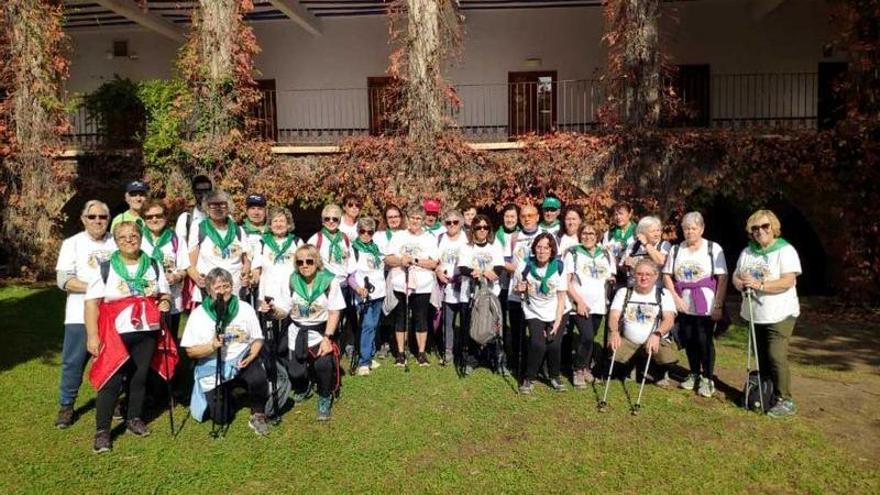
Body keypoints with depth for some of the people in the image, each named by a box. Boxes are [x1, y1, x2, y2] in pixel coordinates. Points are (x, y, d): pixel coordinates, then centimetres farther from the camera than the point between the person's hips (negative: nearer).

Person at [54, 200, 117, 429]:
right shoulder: (72, 243, 1)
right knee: (73, 361, 2)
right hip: (80, 315, -2)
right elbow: (63, 280, -7)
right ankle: (66, 406, 18)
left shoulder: (116, 243, 8)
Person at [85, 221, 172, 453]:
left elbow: (165, 294, 18)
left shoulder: (153, 266, 10)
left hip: (147, 332, 3)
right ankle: (102, 430, 5)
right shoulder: (105, 268, -1)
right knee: (111, 381, -4)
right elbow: (91, 303, -5)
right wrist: (92, 335, -12)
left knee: (139, 378, 12)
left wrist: (165, 302, -7)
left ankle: (135, 419, 28)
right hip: (115, 334, -3)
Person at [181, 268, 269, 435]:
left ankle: (258, 416, -5)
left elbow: (258, 339, 3)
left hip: (242, 361, 0)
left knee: (259, 378, -34)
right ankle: (218, 396, 34)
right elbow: (190, 352, -3)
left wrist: (251, 356, -17)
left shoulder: (245, 308, -2)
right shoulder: (198, 314, -4)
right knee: (221, 418, -2)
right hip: (213, 369, 0)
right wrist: (212, 346, -21)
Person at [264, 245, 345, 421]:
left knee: (324, 364, -26)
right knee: (295, 372, -6)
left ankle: (325, 398, 4)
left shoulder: (329, 280, -13)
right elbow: (285, 311, 1)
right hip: (297, 331, 3)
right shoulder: (292, 281, -3)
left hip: (321, 330, -3)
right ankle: (302, 389, 34)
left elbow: (334, 312, -11)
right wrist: (272, 309, -21)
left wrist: (327, 338, -18)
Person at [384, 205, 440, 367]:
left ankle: (421, 353, 16)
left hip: (422, 287, -1)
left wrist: (415, 260, -17)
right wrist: (400, 261, -17)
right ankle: (401, 353, 16)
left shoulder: (430, 238, 5)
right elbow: (388, 259, 1)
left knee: (421, 319, 5)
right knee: (400, 319, 6)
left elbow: (433, 263, -5)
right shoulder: (398, 236, 8)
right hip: (400, 285, 1)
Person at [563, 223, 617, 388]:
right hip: (580, 304, -4)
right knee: (587, 336, -18)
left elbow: (612, 278, 20)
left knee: (589, 338, 9)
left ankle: (585, 368, 28)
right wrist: (579, 301, -13)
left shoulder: (606, 255, 12)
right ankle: (579, 371, 0)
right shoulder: (572, 253, -1)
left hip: (598, 305, 5)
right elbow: (566, 281, -5)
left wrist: (612, 280, -4)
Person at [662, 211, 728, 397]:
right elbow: (667, 276, 7)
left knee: (704, 341, -3)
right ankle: (694, 374, 27)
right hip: (683, 305, 3)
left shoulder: (713, 249, -3)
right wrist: (675, 298, -7)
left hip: (706, 307, -3)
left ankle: (707, 378, 13)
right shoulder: (676, 250, 7)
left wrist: (718, 306, -12)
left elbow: (722, 279, -6)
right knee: (688, 341, 9)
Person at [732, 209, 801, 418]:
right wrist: (740, 284, -11)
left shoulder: (785, 250, -9)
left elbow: (787, 282, -18)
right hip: (755, 314, 6)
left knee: (776, 356, -11)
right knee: (762, 358, 14)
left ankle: (785, 401, 1)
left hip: (780, 314, -6)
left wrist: (760, 285, -26)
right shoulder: (747, 252, 11)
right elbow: (736, 275, 12)